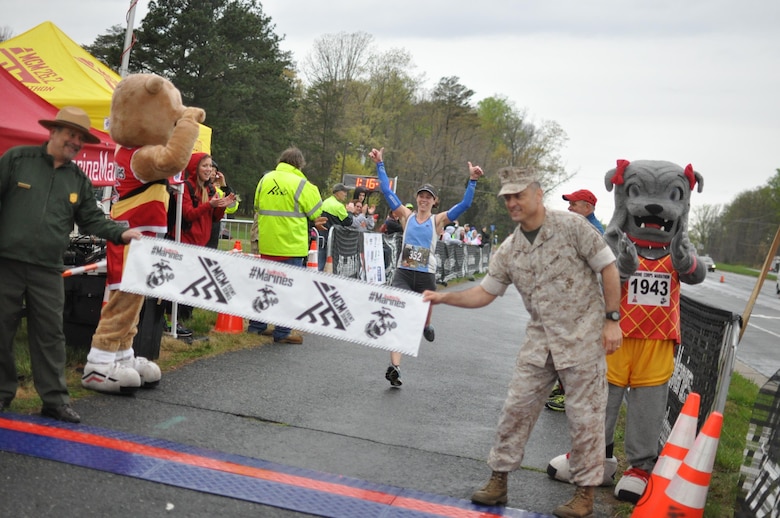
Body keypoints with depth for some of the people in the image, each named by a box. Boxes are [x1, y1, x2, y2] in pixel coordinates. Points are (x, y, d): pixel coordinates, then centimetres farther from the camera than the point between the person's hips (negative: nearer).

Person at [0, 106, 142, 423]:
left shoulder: (78, 179, 12)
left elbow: (92, 219, 9)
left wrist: (121, 233, -8)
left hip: (48, 271, 3)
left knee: (50, 334, 4)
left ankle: (55, 399, 9)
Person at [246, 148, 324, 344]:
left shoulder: (265, 180, 6)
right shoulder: (301, 184, -12)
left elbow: (257, 207, 15)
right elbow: (317, 213, -5)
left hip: (266, 244, 6)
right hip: (291, 245, -6)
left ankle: (257, 325, 24)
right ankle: (282, 332, 4)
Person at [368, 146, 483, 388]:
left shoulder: (438, 220, 2)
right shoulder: (407, 216, 4)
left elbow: (464, 204, -6)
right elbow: (387, 191, 3)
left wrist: (472, 181, -14)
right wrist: (380, 165, 1)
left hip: (426, 275, 1)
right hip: (403, 273, 0)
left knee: (424, 313, 17)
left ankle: (426, 326, 57)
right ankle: (395, 366, -21)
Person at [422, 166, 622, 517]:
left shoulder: (571, 226, -11)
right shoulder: (508, 250, 5)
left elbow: (609, 269, -8)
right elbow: (485, 293, 8)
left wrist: (611, 320, -11)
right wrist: (443, 297, -5)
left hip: (583, 334, -5)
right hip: (541, 337, 5)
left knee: (584, 415, 2)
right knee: (516, 407, 5)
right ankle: (498, 480, 17)